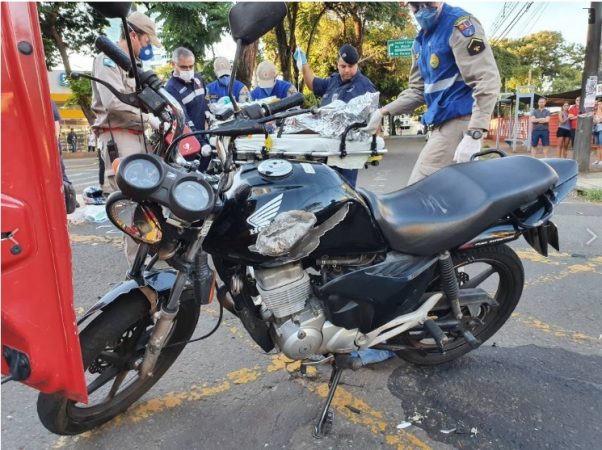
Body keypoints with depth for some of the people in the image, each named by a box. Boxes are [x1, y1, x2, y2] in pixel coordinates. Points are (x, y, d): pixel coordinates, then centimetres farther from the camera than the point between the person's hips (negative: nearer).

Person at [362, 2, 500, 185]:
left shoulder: (460, 24, -10)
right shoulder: (421, 41, 16)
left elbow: (487, 80, -18)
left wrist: (473, 134, -27)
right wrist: (383, 111, 7)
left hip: (459, 120, -9)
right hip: (443, 122, 9)